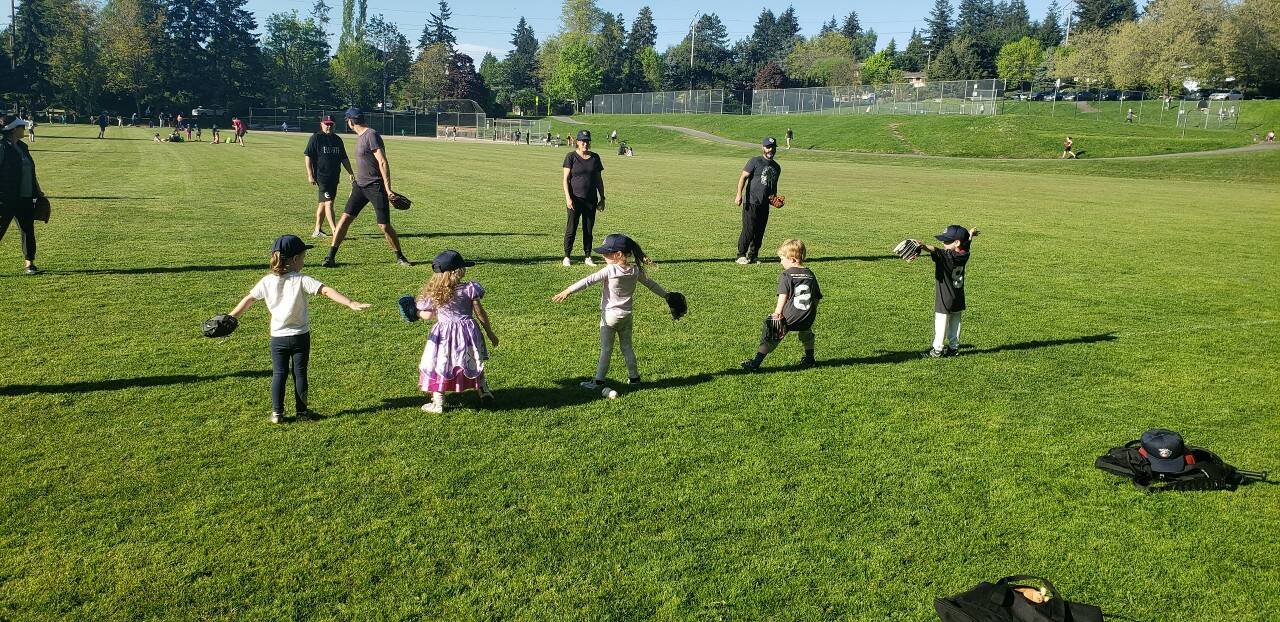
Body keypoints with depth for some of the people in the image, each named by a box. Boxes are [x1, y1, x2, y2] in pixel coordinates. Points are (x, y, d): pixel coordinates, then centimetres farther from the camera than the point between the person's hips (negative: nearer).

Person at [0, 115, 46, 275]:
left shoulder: (22, 146, 13)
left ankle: (29, 263, 19)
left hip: (26, 198, 8)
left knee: (28, 231, 10)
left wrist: (39, 192, 23)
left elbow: (31, 172, 21)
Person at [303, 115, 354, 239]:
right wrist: (310, 175, -11)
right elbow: (307, 156, -5)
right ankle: (334, 231, -19)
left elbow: (344, 158, 21)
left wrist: (351, 173, 14)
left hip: (334, 177, 7)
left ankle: (317, 230, 20)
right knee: (328, 202, -14)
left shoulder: (337, 139, 15)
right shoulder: (316, 138, -3)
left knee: (323, 203, 12)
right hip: (321, 176, -7)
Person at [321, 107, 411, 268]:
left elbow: (383, 163, -19)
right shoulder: (360, 136, 14)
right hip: (360, 185, 8)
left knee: (384, 226, -4)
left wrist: (388, 189, -23)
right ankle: (331, 257, 2)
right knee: (345, 218, 0)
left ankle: (400, 257, 14)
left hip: (376, 187, -8)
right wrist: (356, 185, 28)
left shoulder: (371, 135, -14)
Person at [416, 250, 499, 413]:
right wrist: (490, 333, 6)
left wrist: (417, 313, 22)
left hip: (444, 334, -1)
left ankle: (437, 403, 9)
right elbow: (480, 314, -5)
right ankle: (484, 391, 31)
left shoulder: (433, 293, -8)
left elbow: (428, 316, -1)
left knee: (440, 366, 8)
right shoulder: (469, 289, -9)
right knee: (474, 363, 21)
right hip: (467, 331, 1)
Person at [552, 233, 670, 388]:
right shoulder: (636, 270, -1)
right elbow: (651, 284, 12)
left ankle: (599, 380, 7)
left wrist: (568, 290, -25)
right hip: (627, 315, 6)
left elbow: (589, 281, -24)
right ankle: (634, 377, 25)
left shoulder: (610, 270, -19)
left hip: (610, 316, -6)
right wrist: (666, 295, 26)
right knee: (627, 347, 18)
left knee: (606, 349, 1)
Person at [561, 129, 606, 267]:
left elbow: (599, 179, 14)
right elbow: (565, 179, -6)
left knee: (588, 229, 8)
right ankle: (567, 256, 6)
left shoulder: (595, 157, 9)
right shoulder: (571, 156, -2)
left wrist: (602, 198, 11)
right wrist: (568, 198, -15)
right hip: (575, 199, -3)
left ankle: (588, 257, 16)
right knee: (571, 229, -2)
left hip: (591, 199, 4)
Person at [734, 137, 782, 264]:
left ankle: (753, 256, 17)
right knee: (748, 230, -7)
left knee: (760, 232, 7)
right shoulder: (755, 161, -3)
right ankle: (741, 255, 4)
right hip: (751, 202, -6)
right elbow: (743, 177, -8)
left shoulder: (777, 167, 17)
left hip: (765, 204, 6)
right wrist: (739, 194, -18)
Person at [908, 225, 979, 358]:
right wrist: (970, 234, 41)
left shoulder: (947, 256, -24)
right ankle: (954, 347, 25)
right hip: (958, 298, 7)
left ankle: (937, 350, 8)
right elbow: (967, 243, 19)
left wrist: (922, 246, -63)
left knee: (941, 324, 2)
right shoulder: (964, 254, -3)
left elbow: (933, 250, -44)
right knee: (955, 324, 17)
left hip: (944, 299, -7)